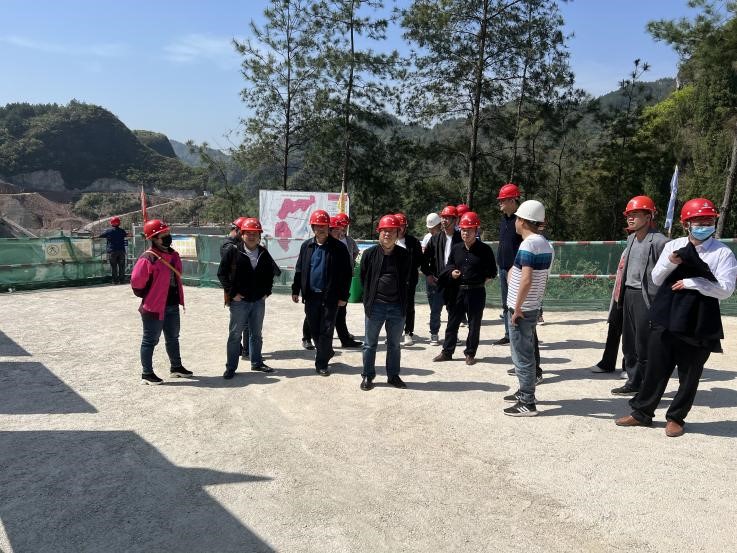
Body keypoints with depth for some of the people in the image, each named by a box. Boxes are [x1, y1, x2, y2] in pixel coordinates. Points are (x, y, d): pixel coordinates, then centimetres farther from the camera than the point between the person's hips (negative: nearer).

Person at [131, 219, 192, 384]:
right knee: (150, 340, 4)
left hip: (172, 306, 9)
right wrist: (148, 298, -6)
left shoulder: (173, 255, 6)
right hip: (154, 307, -8)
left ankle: (176, 367, 37)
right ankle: (146, 374, 16)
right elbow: (136, 282, -18)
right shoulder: (148, 258, -20)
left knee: (173, 338, 21)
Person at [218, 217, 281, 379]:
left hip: (259, 301, 4)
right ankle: (231, 367, 11)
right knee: (235, 334, 2)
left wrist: (267, 291, 7)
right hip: (239, 301, -4)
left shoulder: (264, 253, 5)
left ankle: (257, 362, 30)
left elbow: (271, 273, 17)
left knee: (256, 334, 16)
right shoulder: (233, 252, -7)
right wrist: (232, 292, -9)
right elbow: (222, 273, -5)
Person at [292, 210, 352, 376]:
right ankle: (326, 352, 34)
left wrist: (343, 296, -8)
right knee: (314, 330, 12)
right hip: (311, 295, 4)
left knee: (326, 331, 1)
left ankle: (321, 363, 11)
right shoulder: (306, 246, 6)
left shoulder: (338, 248, -6)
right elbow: (299, 269, 12)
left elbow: (346, 273, -5)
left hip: (330, 296, -4)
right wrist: (296, 290, 9)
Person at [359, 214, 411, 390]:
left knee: (394, 344, 14)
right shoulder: (370, 254, -3)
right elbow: (363, 278, 5)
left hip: (398, 307, 1)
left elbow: (409, 280, 8)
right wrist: (369, 300, 6)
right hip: (375, 306, -1)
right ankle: (367, 376, 21)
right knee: (370, 343, 9)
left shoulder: (405, 255, 1)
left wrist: (404, 302, 5)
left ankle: (393, 375, 27)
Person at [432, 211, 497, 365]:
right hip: (457, 291, 4)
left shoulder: (485, 250, -5)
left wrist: (483, 280, -7)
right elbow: (449, 265, 19)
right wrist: (451, 272, 0)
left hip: (476, 292, -4)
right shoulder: (456, 248, 7)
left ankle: (470, 353, 20)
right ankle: (447, 352, 21)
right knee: (452, 322, 10)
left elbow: (492, 271, 3)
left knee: (474, 324, 7)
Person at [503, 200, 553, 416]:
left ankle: (527, 404, 5)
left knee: (522, 356, -1)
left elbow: (526, 280, -26)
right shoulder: (545, 244, 10)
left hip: (521, 309, -9)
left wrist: (517, 308, -19)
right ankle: (525, 392, 33)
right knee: (527, 352, 20)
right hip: (533, 307, 9)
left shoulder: (528, 245, -19)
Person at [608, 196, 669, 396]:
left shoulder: (659, 241, -13)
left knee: (644, 344, -2)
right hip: (628, 294, 8)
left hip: (646, 297, -8)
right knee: (629, 342, 13)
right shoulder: (631, 239, 13)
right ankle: (634, 381, 25)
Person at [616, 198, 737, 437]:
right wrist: (671, 262, -13)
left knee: (689, 375, 8)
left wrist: (692, 282, -18)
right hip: (666, 319, 3)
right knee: (656, 369, 10)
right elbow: (656, 279, 4)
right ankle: (642, 412, 24)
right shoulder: (673, 246, 6)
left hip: (698, 325, -2)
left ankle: (676, 418, 25)